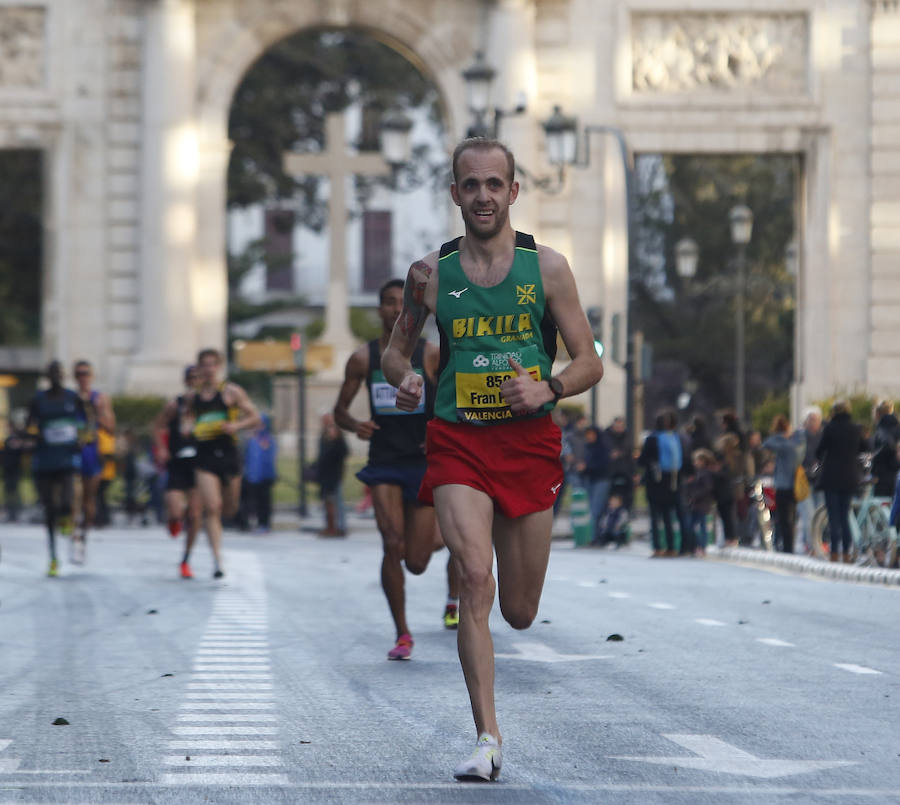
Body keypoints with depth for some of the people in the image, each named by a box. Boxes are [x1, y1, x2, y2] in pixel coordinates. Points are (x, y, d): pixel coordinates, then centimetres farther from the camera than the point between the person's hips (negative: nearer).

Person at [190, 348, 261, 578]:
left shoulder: (231, 391, 0)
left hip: (228, 454, 0)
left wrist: (236, 425, -17)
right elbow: (190, 419, 25)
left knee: (229, 509, 10)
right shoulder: (193, 396, 8)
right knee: (212, 507, -14)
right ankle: (217, 560, -16)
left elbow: (255, 418, 1)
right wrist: (188, 428, 1)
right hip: (205, 457, 0)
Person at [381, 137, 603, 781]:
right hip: (458, 441, 0)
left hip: (529, 443, 1)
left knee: (520, 613, 7)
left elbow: (590, 364, 3)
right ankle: (488, 738, -17)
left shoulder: (547, 267, 0)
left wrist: (548, 389, -17)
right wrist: (403, 377, -6)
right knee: (476, 581, -21)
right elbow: (397, 349, 17)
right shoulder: (431, 273, 3)